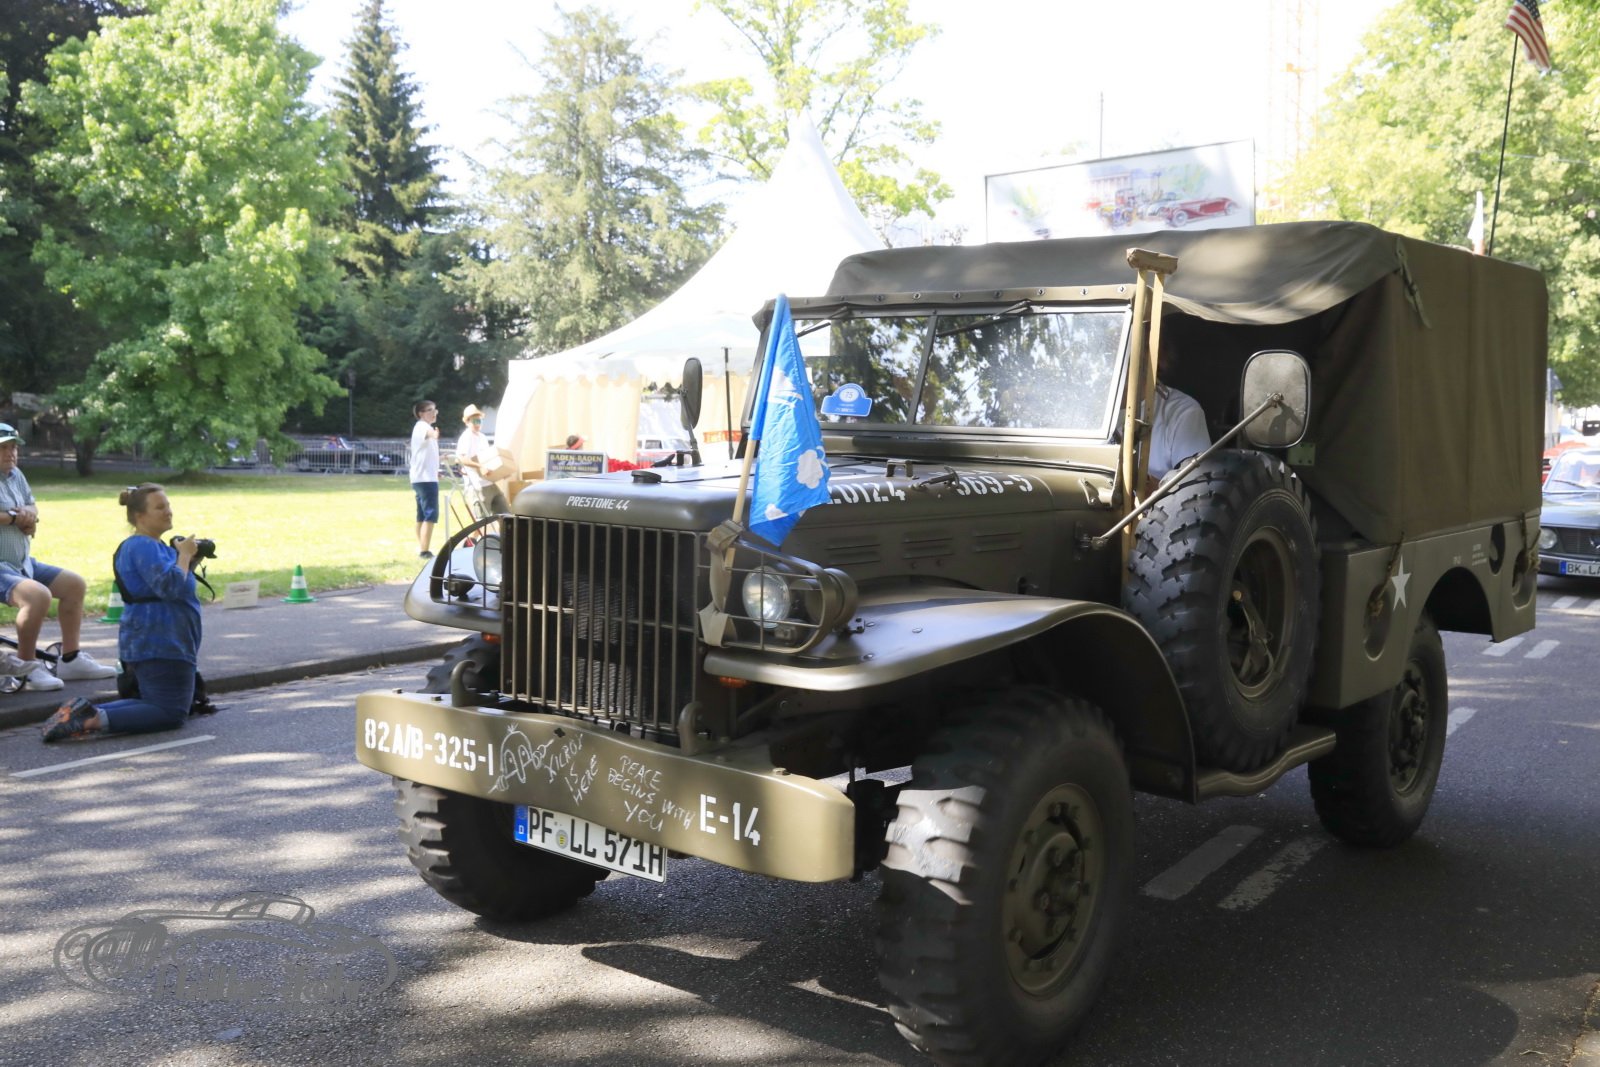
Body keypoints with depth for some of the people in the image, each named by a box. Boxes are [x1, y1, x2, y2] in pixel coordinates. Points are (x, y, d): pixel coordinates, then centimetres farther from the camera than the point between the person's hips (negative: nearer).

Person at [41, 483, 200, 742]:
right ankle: (93, 720, -22)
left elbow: (162, 586, 27)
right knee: (171, 713, -13)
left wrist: (188, 561, 11)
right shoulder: (143, 547, -15)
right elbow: (170, 587, -28)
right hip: (160, 644, -11)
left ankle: (83, 712, 6)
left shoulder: (154, 545, 18)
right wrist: (184, 554, -13)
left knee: (154, 703, 18)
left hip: (149, 643, 11)